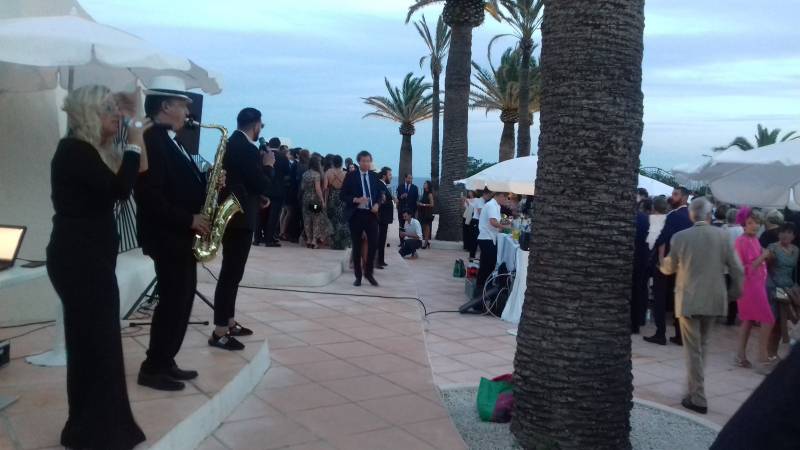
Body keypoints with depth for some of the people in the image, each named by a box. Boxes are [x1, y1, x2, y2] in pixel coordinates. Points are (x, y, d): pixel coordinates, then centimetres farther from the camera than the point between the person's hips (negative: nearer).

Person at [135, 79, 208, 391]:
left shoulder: (169, 141, 16)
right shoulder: (152, 140, -16)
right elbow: (150, 195, -24)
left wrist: (208, 182, 1)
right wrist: (189, 219, -21)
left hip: (180, 235, 10)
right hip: (167, 236, -10)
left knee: (180, 300, 13)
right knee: (173, 301, -4)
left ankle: (164, 363, 22)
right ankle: (153, 369, 7)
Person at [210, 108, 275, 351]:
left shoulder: (233, 143, 12)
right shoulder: (246, 148, -17)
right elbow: (263, 185, -16)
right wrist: (267, 166, -2)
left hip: (233, 214, 10)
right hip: (240, 216, -10)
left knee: (231, 272, 16)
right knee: (231, 273, -8)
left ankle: (229, 322, 25)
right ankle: (219, 332, -5)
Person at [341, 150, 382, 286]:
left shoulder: (374, 176, 9)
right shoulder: (351, 176, -1)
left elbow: (379, 194, 16)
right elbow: (343, 196, -3)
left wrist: (377, 204, -4)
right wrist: (356, 200, -19)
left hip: (371, 214, 2)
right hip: (356, 214, -2)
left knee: (373, 244, -4)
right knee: (357, 246, 5)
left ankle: (368, 272, 15)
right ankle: (358, 276, 16)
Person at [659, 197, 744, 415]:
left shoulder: (680, 237, -8)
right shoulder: (721, 235, -5)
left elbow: (669, 268, 5)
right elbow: (737, 268, 0)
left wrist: (662, 263, 28)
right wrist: (736, 290, 17)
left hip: (688, 300, -3)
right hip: (713, 299, 3)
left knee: (693, 350, 3)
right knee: (702, 346, 20)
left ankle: (698, 399, 2)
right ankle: (695, 387, 29)